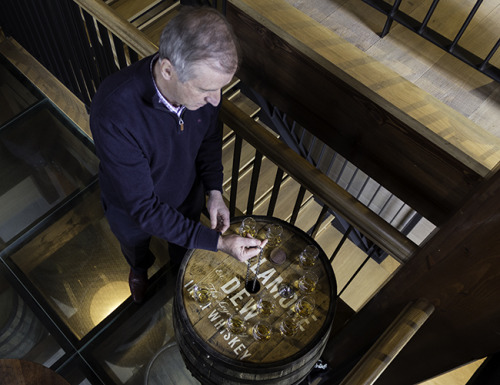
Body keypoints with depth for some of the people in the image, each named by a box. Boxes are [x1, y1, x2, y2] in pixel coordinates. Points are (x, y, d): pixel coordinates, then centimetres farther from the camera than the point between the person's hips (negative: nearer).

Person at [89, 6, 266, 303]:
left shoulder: (202, 79, -29)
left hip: (188, 195, 3)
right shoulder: (113, 115, -45)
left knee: (184, 246, 34)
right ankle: (139, 269, 70)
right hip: (133, 211, -3)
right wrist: (218, 243, -39)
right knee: (135, 245, 33)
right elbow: (143, 207, -37)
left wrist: (214, 190, -15)